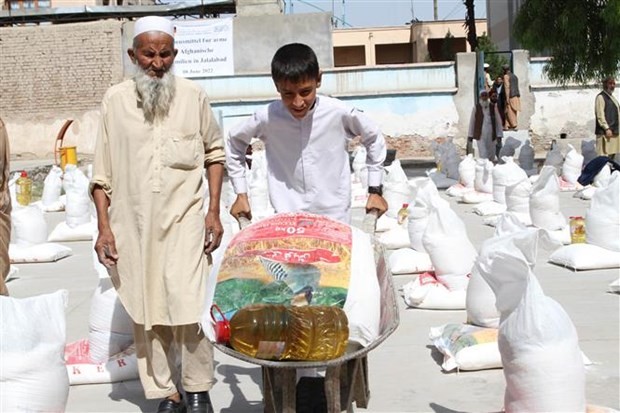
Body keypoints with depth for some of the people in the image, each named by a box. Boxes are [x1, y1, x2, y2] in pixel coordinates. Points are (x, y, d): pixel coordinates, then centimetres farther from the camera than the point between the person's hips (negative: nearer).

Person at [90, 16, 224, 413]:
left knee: (187, 304, -8)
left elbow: (214, 152, 11)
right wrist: (104, 227, 2)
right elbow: (102, 171, 6)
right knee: (147, 312, 5)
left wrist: (214, 211, 5)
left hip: (184, 219, -1)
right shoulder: (115, 100, 3)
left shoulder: (193, 95, 1)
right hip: (132, 224, 2)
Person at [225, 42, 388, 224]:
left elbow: (374, 139, 8)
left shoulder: (340, 114, -10)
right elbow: (234, 142, 11)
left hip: (336, 218, 0)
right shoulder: (267, 118, -8)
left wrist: (375, 190, 8)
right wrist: (241, 194, 10)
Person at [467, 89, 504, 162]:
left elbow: (498, 121, 4)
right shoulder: (476, 107, 0)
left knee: (491, 157, 8)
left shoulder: (493, 107, 2)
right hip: (480, 135, -2)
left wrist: (499, 135, 0)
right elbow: (472, 121, 5)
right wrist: (470, 136, 6)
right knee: (483, 156, -10)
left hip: (491, 135, 2)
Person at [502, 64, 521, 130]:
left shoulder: (506, 76, -7)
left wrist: (507, 98, -16)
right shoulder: (515, 76, 18)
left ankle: (514, 126, -6)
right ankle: (507, 125, 9)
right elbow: (516, 87, 18)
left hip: (511, 96, -8)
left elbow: (507, 87, -14)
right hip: (517, 95, 8)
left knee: (510, 111, -3)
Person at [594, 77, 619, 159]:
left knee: (612, 155, 12)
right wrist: (607, 128, -20)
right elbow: (600, 115, -15)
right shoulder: (601, 97, -7)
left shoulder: (612, 97, 21)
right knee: (604, 155, -12)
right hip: (605, 132, -9)